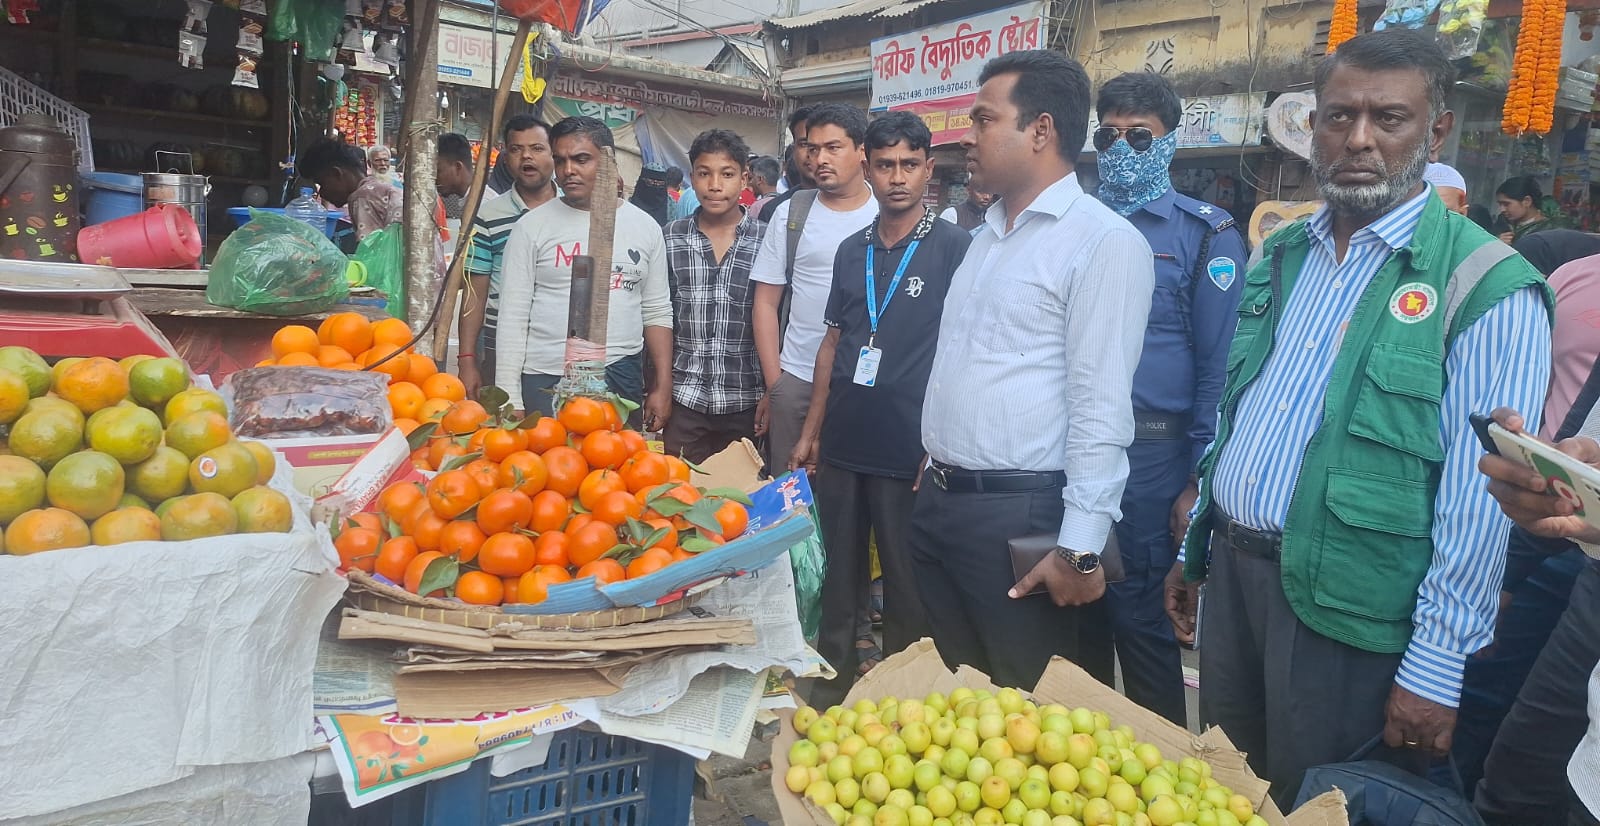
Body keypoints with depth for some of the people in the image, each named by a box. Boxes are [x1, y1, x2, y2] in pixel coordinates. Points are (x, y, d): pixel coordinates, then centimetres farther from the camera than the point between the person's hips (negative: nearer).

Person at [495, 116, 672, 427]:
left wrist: (663, 387, 3)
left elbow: (657, 313, 10)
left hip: (622, 378, 2)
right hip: (544, 381, -2)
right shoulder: (532, 226, 0)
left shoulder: (645, 227, 7)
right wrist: (509, 400, -7)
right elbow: (513, 317, -2)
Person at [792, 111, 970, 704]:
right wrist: (812, 431, 14)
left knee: (907, 588, 7)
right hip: (842, 444, 5)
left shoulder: (954, 247, -3)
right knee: (839, 575, 15)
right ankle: (830, 692, 31)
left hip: (909, 452, -5)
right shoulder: (852, 250, 12)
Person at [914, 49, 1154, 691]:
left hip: (1019, 515, -8)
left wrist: (1080, 550, -20)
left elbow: (1101, 407, -18)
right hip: (936, 501, 8)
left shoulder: (1104, 242, -13)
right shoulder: (988, 235, 14)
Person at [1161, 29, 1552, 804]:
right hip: (1230, 568, 6)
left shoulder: (1488, 288, -13)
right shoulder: (1280, 255, 7)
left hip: (1342, 608, -6)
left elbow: (1476, 502, -15)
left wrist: (1435, 668, -15)